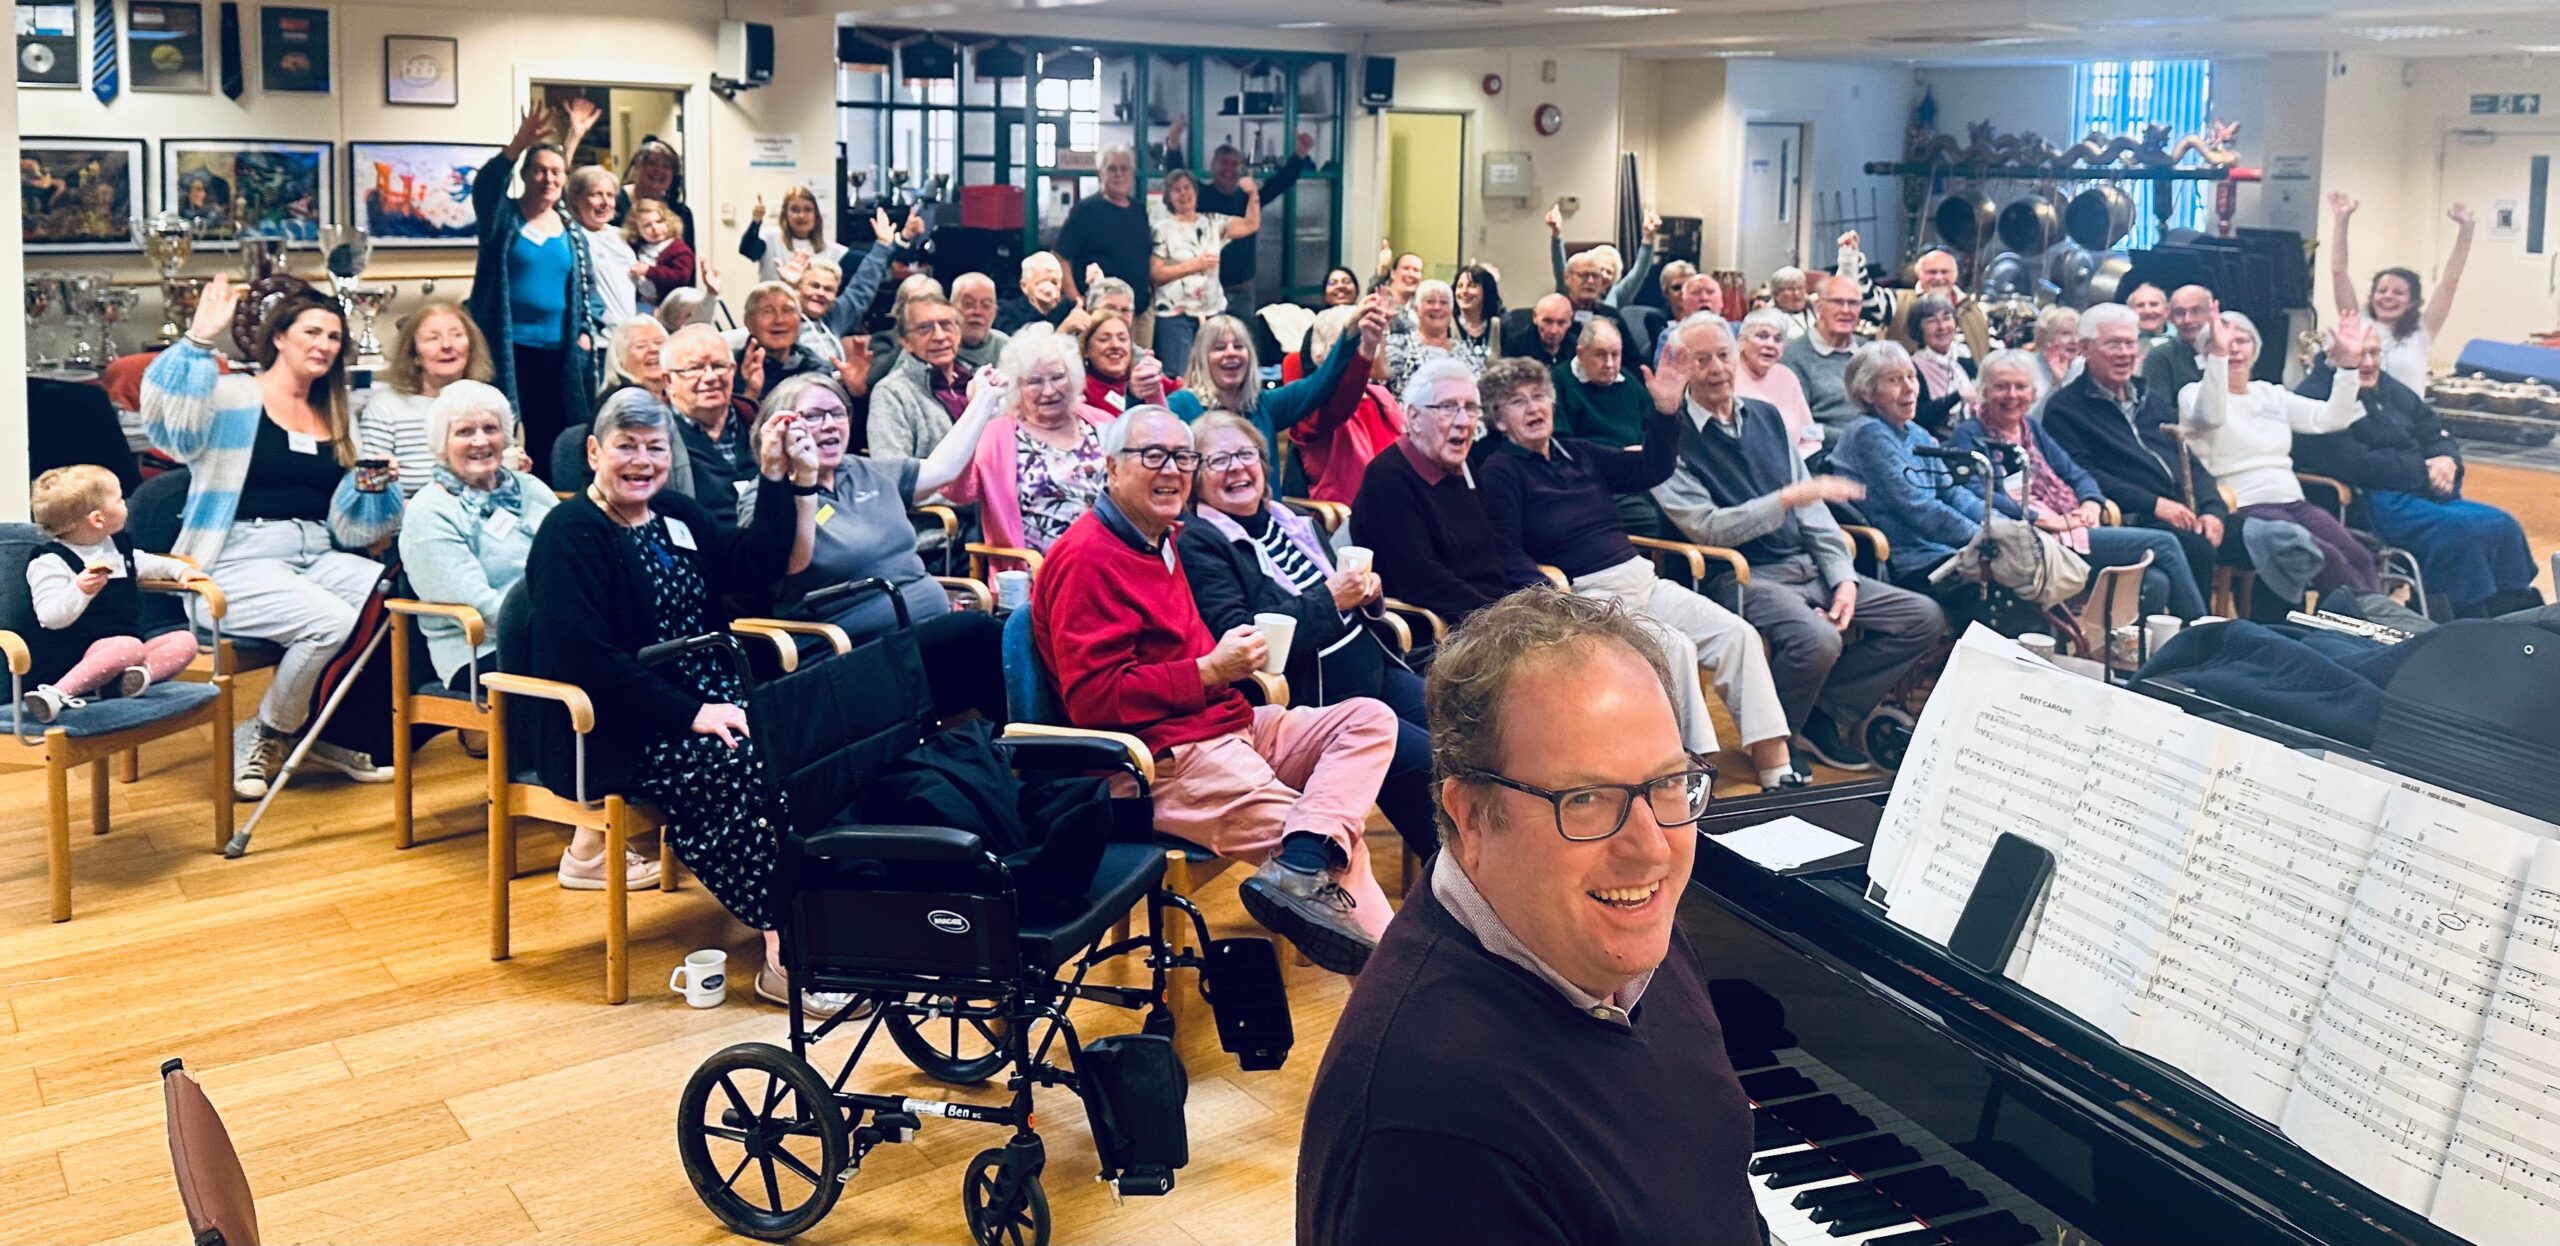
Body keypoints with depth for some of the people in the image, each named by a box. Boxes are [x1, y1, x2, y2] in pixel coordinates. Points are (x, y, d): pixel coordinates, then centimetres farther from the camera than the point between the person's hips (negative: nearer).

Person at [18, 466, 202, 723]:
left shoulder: (118, 546, 15)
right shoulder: (51, 562, -11)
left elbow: (145, 564, 37)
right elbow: (51, 617, -21)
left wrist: (180, 569, 20)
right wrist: (80, 590, -37)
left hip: (122, 647, 8)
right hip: (73, 658, -8)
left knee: (184, 641, -8)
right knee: (130, 647, -36)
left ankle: (119, 679, -31)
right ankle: (59, 693, -39)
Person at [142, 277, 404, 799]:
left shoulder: (335, 420, 20)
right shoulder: (233, 397, 2)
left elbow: (349, 524, 17)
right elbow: (172, 422, -22)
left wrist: (372, 486, -4)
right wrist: (199, 341, -26)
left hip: (319, 560, 6)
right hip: (237, 565, -6)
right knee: (331, 623, -32)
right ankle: (262, 737, -3)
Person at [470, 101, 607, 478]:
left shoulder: (570, 231, 13)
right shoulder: (503, 218, 2)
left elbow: (589, 287, 16)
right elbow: (485, 186, -19)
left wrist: (587, 332, 1)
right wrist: (519, 143, -33)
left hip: (559, 354, 4)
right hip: (507, 352, -4)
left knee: (551, 442, 5)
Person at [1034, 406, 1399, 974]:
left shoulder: (1157, 542, 18)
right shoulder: (1087, 558, -13)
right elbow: (1092, 700, -20)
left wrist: (1243, 665, 12)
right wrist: (1210, 671, -17)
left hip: (1226, 724, 10)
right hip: (1164, 760, -10)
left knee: (1369, 719, -6)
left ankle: (1303, 866, -29)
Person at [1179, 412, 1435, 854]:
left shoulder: (1289, 521, 17)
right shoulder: (1198, 546, -6)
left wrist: (1365, 593, 1)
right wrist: (1328, 600, -19)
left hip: (1376, 668, 8)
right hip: (1312, 700, -8)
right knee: (1430, 762, -21)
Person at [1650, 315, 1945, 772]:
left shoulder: (1767, 417, 15)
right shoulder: (1673, 438, -5)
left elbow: (1811, 506, 14)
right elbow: (1706, 528, -14)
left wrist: (1844, 577, 2)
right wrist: (1786, 499, -21)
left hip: (1808, 566, 7)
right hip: (1740, 577, -7)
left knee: (1924, 618, -3)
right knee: (1817, 640, -35)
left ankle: (1824, 713, 1)